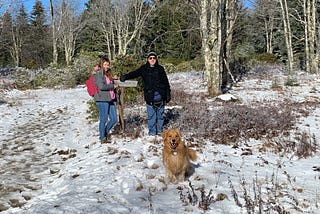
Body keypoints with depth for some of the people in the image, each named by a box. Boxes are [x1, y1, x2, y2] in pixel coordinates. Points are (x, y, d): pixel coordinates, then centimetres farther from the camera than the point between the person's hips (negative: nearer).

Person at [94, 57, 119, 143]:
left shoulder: (108, 74, 17)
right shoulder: (98, 74, -9)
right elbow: (101, 86, -20)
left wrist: (113, 79, 10)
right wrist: (113, 86, -11)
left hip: (110, 99, 8)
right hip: (102, 100, -8)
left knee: (114, 119, 9)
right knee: (103, 119, 1)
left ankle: (106, 132, 31)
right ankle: (103, 138, 15)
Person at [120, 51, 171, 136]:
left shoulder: (160, 69, 7)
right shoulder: (144, 69, 6)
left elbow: (166, 82, 10)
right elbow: (134, 73, -7)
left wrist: (168, 94, 9)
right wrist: (125, 77, -25)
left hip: (160, 95, 1)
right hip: (149, 96, -1)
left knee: (160, 113, 7)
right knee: (151, 114, 0)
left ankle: (159, 130, 19)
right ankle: (152, 131, 9)